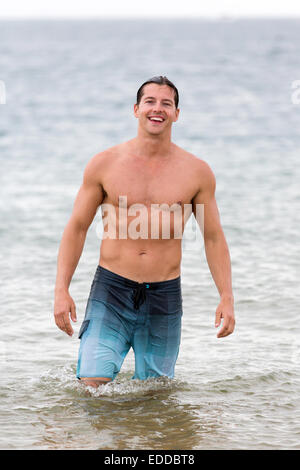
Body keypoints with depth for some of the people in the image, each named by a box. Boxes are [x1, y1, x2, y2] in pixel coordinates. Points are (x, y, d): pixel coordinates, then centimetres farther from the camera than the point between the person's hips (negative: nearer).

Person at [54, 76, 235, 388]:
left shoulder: (197, 172, 2)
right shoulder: (104, 164, 0)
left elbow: (213, 237, 9)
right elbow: (77, 228, 6)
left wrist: (227, 297, 0)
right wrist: (61, 291, -2)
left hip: (165, 297, 1)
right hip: (111, 291, -1)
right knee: (91, 388, -12)